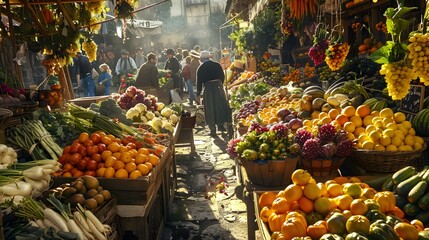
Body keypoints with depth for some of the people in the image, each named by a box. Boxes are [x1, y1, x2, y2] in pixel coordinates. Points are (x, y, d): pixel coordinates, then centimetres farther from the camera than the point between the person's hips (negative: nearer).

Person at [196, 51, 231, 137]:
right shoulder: (217, 65, 3)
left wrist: (198, 93, 6)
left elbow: (199, 82, -2)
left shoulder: (200, 68, -3)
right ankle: (220, 125, 23)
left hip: (208, 88, -2)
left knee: (210, 109, 5)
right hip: (218, 87, 2)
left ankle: (213, 130, 7)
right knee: (221, 106, 15)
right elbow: (222, 76, 8)